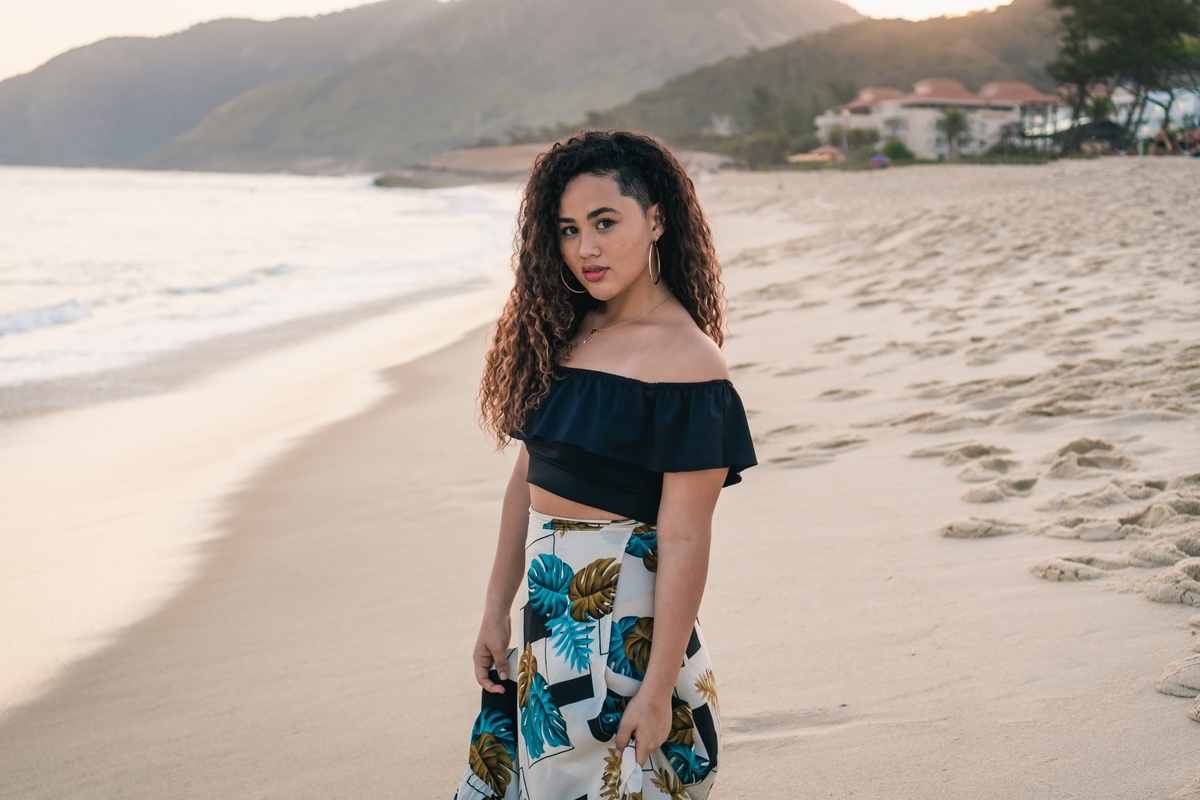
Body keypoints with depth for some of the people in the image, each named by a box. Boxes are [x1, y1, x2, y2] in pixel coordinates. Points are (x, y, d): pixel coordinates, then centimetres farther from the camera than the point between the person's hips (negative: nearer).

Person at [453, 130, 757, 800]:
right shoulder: (561, 331, 5)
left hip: (621, 624, -7)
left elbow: (684, 541, -19)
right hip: (545, 612, 7)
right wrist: (497, 611, 9)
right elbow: (529, 478, 9)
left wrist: (658, 688, -20)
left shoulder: (686, 363, -17)